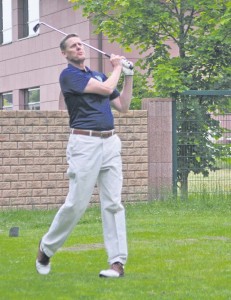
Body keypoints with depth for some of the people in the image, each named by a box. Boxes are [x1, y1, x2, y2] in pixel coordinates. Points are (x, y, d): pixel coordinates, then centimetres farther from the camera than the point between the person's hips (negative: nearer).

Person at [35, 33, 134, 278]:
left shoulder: (99, 75, 21)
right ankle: (46, 248, 14)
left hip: (110, 142, 6)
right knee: (76, 203, -7)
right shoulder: (68, 75, -2)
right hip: (85, 143, -6)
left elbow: (123, 106, 22)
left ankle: (118, 262, -2)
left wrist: (128, 76, 14)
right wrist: (117, 68, 7)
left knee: (113, 203, -1)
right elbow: (106, 88, -11)